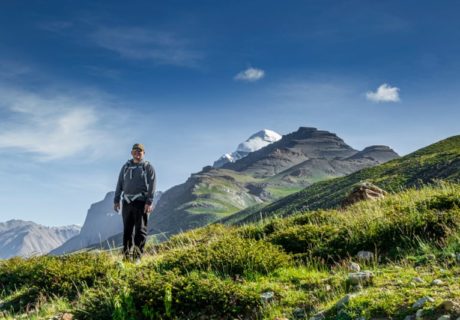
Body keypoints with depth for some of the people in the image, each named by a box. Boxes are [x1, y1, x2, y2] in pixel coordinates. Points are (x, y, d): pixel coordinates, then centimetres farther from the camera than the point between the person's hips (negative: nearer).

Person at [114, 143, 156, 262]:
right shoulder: (125, 167, 17)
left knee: (140, 230, -5)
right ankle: (126, 256, 10)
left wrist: (149, 202, -14)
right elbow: (120, 184, 18)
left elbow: (152, 185, -4)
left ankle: (137, 256, -3)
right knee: (127, 230, 6)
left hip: (141, 202, -4)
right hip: (127, 202, 4)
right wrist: (116, 200, 10)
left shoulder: (148, 167, 4)